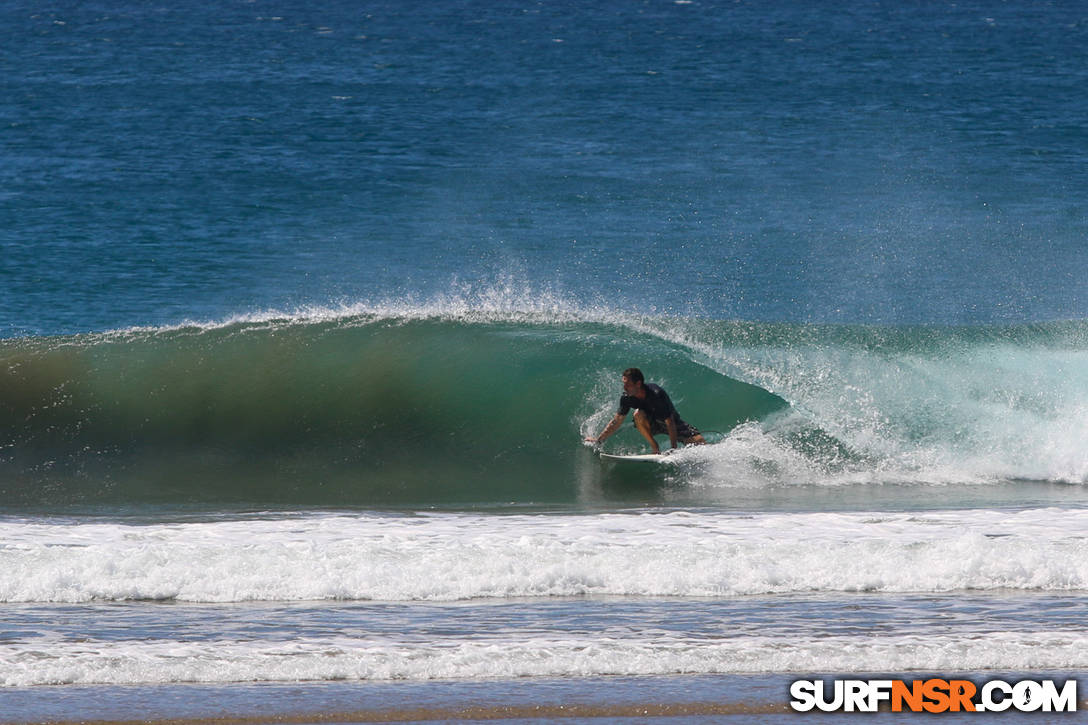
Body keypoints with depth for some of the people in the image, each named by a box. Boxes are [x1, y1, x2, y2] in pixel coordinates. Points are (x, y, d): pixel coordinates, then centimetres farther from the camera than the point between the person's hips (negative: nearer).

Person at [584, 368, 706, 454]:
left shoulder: (656, 395, -34)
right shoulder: (627, 398, -19)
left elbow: (670, 423, -32)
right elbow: (617, 421, -7)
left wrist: (674, 449, -34)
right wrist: (598, 440, -9)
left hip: (673, 422, -3)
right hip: (652, 424, 3)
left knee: (700, 442, -22)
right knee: (639, 414, -33)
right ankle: (655, 448, -20)